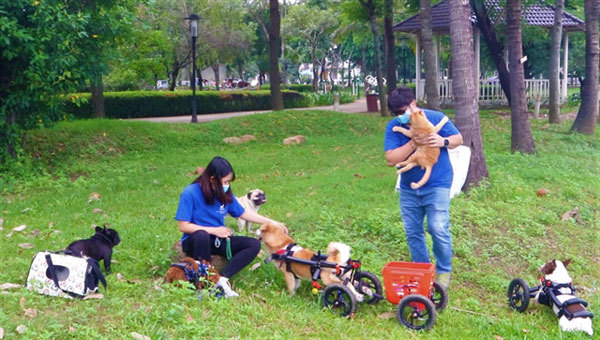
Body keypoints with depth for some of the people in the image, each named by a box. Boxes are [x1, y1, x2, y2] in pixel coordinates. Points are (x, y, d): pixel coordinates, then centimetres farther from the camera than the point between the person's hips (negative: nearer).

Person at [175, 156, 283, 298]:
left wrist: (272, 223, 7)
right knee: (202, 235, -41)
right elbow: (183, 226, -17)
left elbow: (244, 214, 11)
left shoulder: (225, 194, -1)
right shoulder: (190, 193, -17)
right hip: (195, 241, -6)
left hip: (218, 240, 6)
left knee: (254, 245, -12)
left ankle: (222, 279, -25)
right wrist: (214, 230, -17)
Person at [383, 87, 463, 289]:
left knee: (439, 230, -11)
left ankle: (444, 271, 9)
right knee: (413, 232, 9)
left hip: (437, 185, -3)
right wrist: (413, 143, -27)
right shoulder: (393, 127, -7)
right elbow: (391, 159, -15)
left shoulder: (436, 118, -8)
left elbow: (458, 138, 2)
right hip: (409, 188, 3)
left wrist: (444, 141, -20)